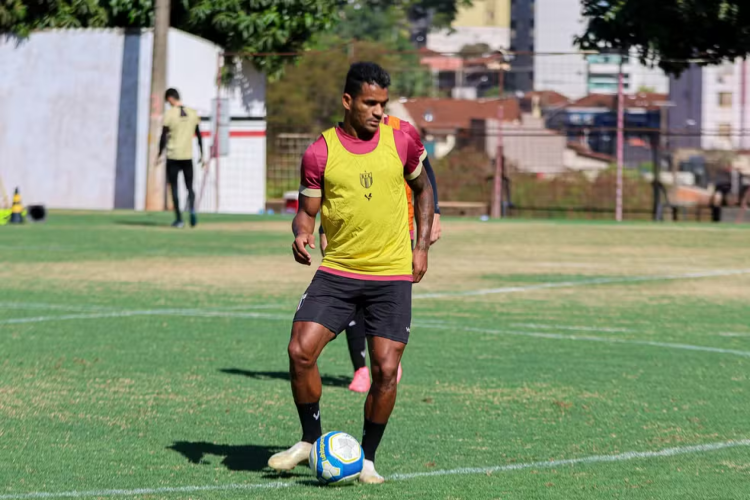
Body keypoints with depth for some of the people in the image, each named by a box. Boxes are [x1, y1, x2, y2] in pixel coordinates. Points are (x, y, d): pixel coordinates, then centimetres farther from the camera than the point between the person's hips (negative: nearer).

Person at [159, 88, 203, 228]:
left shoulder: (169, 114, -7)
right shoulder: (193, 113, 5)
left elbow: (164, 137, -7)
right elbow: (199, 136, 9)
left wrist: (159, 155, 2)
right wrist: (201, 155, 17)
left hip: (173, 156, -3)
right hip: (188, 156, 3)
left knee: (174, 188, 5)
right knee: (189, 187, 10)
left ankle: (179, 219, 3)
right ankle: (192, 209, -18)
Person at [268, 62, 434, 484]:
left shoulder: (400, 142, 0)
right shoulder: (320, 153, -3)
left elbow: (423, 188, 16)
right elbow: (308, 211, 5)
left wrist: (422, 246, 9)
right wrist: (302, 232, -18)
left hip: (392, 276, 0)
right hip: (337, 271, 0)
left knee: (386, 370, -7)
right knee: (301, 351, -13)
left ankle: (368, 458, 12)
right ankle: (312, 440, 9)